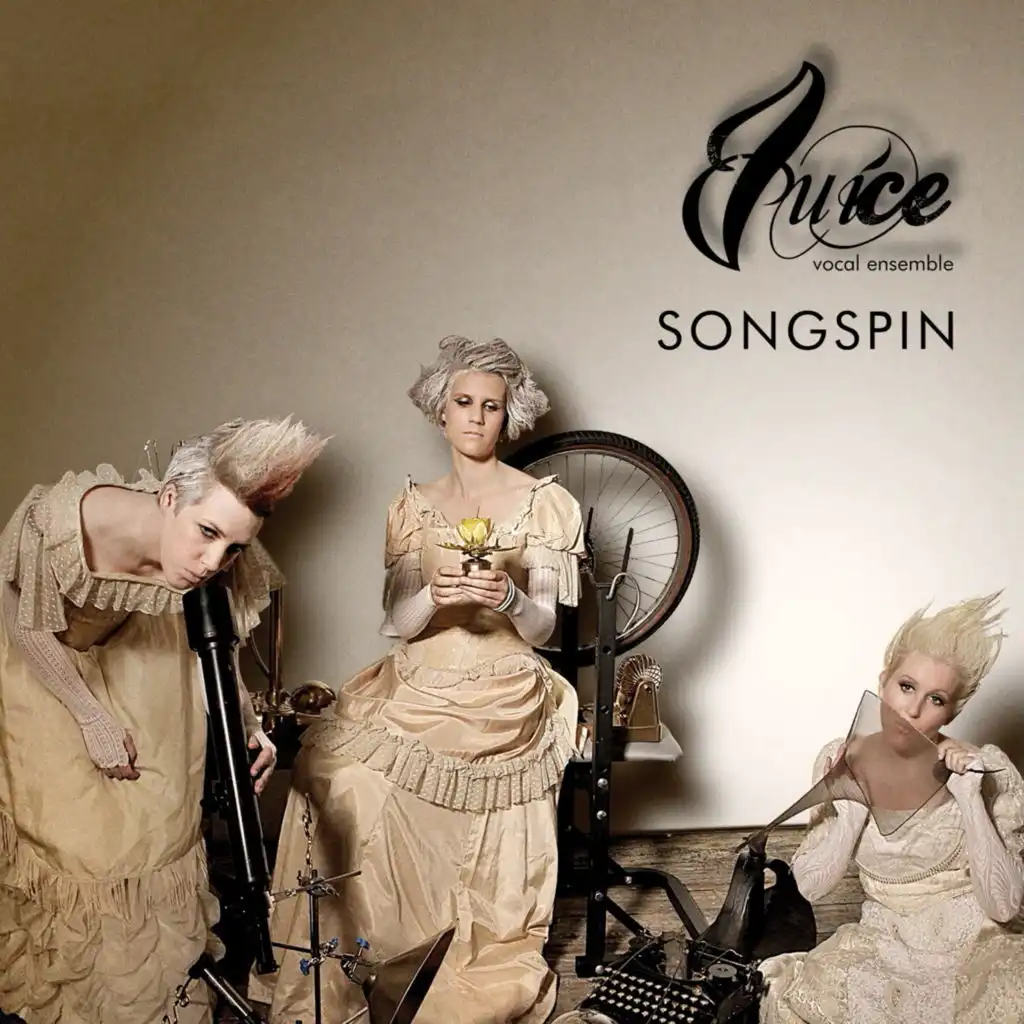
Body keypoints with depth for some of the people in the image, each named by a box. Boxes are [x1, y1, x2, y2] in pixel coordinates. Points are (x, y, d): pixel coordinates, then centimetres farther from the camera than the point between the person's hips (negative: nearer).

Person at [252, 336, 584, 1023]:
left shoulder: (544, 502, 1)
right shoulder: (414, 506, 10)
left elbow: (542, 628, -2)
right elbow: (396, 625, 2)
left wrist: (509, 599, -24)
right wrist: (434, 594, -20)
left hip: (503, 702, -3)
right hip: (418, 691, 3)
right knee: (340, 777, -21)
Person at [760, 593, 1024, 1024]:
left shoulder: (986, 771, -10)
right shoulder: (843, 762, -4)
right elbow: (810, 885, -5)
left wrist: (969, 801, -24)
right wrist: (855, 807, -18)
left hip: (975, 949, -1)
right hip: (883, 947, 2)